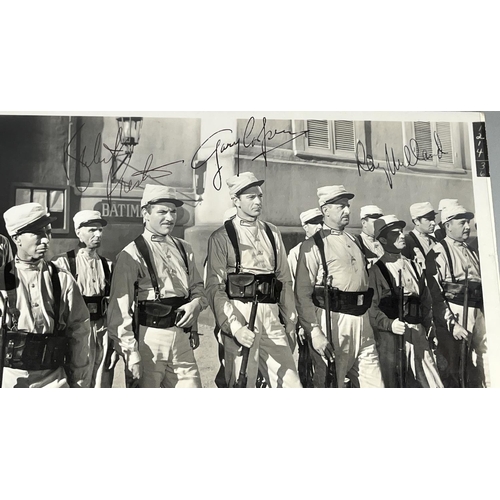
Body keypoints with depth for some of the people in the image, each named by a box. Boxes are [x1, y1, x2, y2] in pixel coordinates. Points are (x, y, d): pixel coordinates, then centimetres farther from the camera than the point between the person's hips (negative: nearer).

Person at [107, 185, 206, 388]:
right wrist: (131, 356, -15)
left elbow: (197, 287, 19)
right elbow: (120, 310, -12)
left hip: (182, 340, 5)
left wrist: (196, 303, -4)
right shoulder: (132, 255, -8)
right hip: (148, 340, -5)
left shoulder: (184, 249, 11)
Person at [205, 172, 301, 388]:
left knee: (291, 384, 3)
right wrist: (234, 327, -18)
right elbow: (215, 288, -8)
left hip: (272, 318, 4)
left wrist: (290, 322, 12)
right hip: (240, 317, -4)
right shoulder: (221, 237, -2)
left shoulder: (272, 233, 13)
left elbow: (285, 280, 14)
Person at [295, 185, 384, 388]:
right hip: (334, 321, -6)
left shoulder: (354, 242, 17)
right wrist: (315, 333, -20)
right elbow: (303, 294, -13)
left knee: (375, 385, 9)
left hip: (363, 322, 7)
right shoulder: (313, 245, -6)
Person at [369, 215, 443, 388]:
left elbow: (426, 300, 19)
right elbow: (371, 307, -12)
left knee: (433, 383, 8)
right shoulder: (376, 270, -8)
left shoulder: (414, 266, 13)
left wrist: (428, 325, 10)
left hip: (419, 334, 6)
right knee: (393, 384, 5)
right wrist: (390, 324, -25)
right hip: (391, 336, -6)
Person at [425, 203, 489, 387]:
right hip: (454, 312, -7)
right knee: (451, 371, 4)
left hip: (479, 312, 7)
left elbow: (485, 282, 19)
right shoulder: (438, 253, -7)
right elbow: (435, 294, -12)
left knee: (486, 367, 11)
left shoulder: (472, 251, 16)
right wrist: (452, 324, -16)